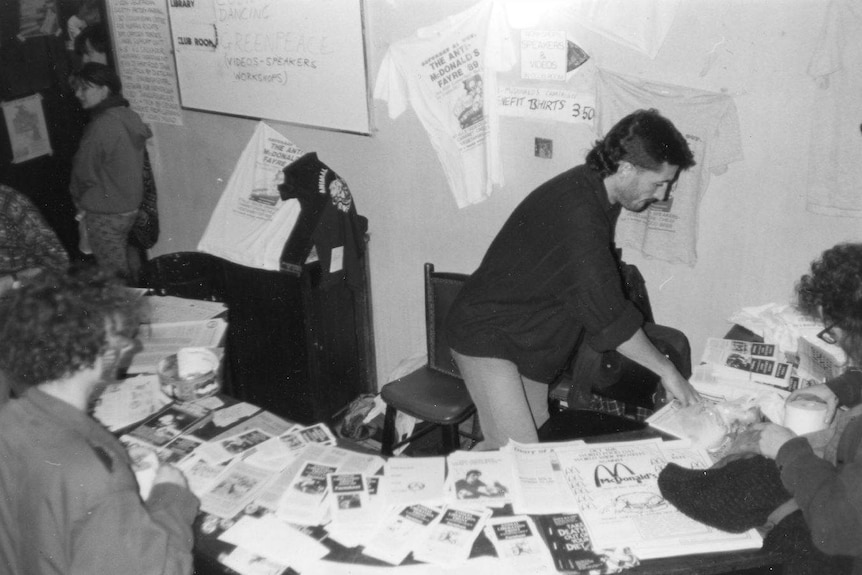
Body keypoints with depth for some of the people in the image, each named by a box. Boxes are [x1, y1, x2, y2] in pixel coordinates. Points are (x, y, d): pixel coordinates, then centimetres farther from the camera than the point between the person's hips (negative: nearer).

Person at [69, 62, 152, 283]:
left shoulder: (101, 126, -22)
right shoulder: (130, 116, 2)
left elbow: (84, 173, -14)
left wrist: (78, 198, 6)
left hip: (104, 213, -9)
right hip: (131, 206, 9)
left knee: (114, 275, 2)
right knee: (122, 266, 21)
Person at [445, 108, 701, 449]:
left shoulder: (596, 193, 1)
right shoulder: (576, 213, -30)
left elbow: (600, 282, 13)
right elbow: (606, 312, -28)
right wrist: (666, 370, -18)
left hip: (529, 338, 10)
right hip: (486, 334, -10)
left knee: (539, 431, 13)